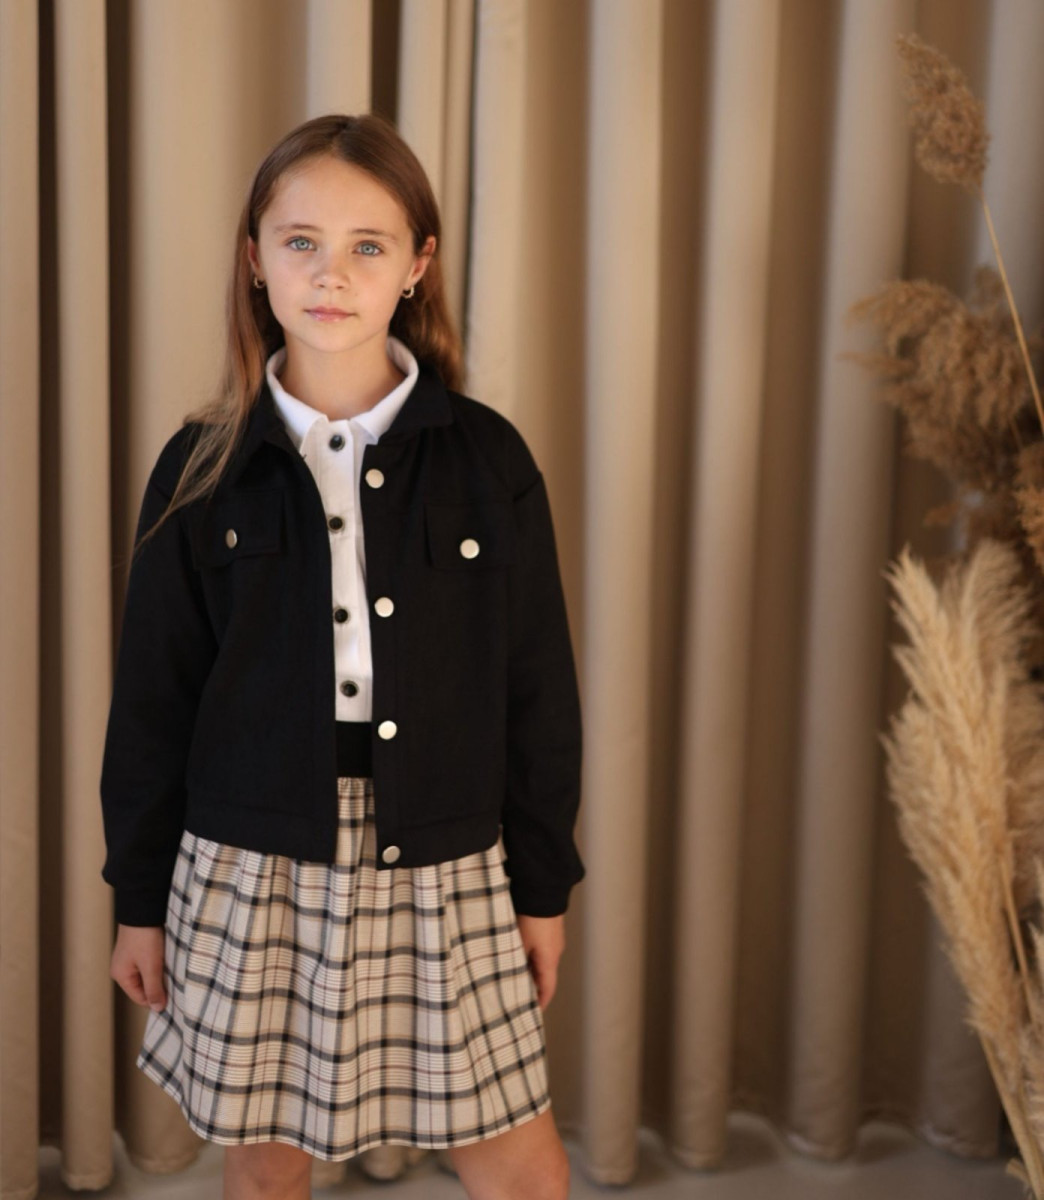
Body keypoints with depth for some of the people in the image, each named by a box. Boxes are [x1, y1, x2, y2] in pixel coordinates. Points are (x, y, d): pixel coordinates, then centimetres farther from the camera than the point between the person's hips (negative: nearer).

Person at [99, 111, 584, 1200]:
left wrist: (544, 886, 4)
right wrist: (139, 899, 5)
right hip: (249, 868, 0)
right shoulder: (204, 468, -2)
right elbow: (152, 698, 3)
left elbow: (537, 688, 2)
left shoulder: (488, 459, -2)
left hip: (441, 869, 0)